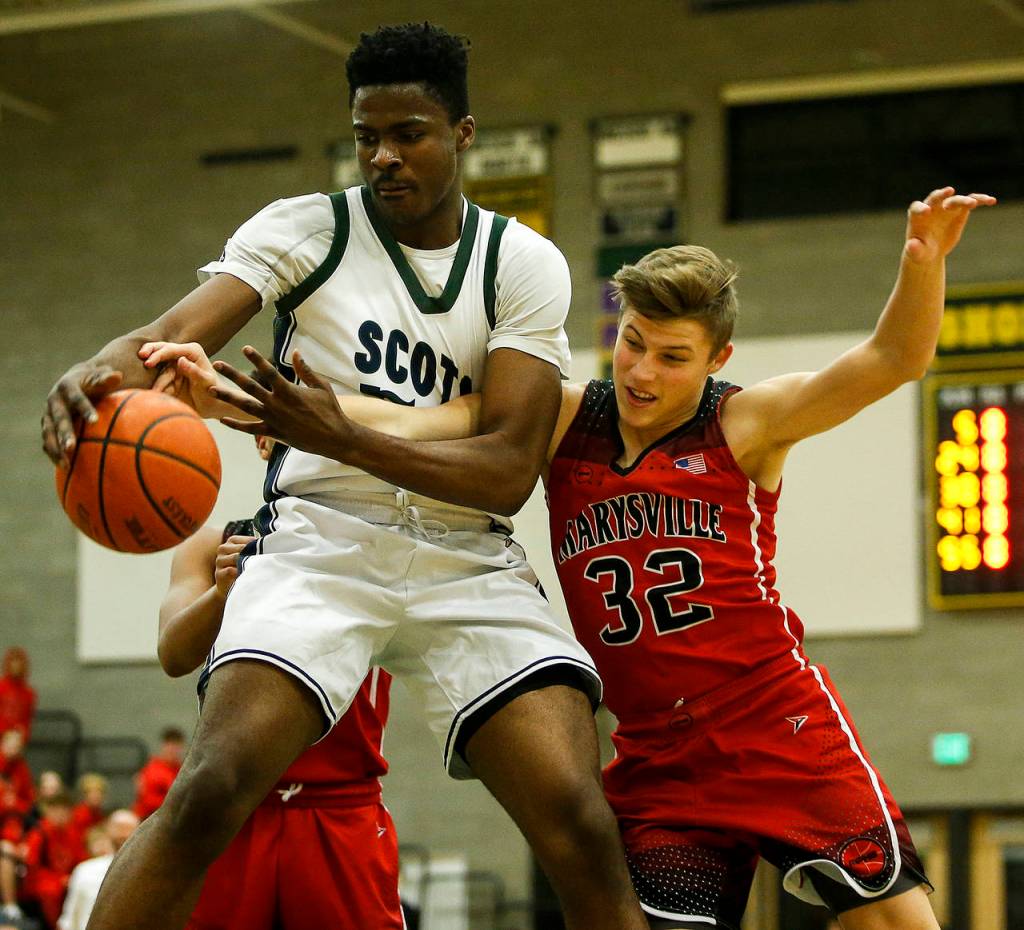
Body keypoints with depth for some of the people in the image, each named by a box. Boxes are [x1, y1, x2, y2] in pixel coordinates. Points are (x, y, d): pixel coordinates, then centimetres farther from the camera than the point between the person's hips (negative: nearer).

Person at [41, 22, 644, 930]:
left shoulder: (525, 265, 4)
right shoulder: (305, 229, 2)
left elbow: (509, 470, -7)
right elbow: (174, 332, -14)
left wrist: (344, 438, -22)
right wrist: (102, 371, -39)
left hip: (467, 562, 2)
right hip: (321, 540, -1)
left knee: (584, 834, -16)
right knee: (208, 793, -25)